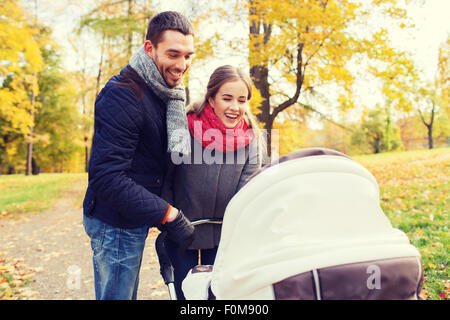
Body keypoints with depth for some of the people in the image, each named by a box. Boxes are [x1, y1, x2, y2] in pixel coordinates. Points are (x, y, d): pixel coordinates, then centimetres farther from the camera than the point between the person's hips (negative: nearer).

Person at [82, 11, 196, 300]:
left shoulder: (166, 90, 8)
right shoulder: (123, 96, -22)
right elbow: (107, 178, -28)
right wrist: (169, 216, -27)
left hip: (134, 220, 9)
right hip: (116, 223, -9)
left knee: (127, 293, 23)